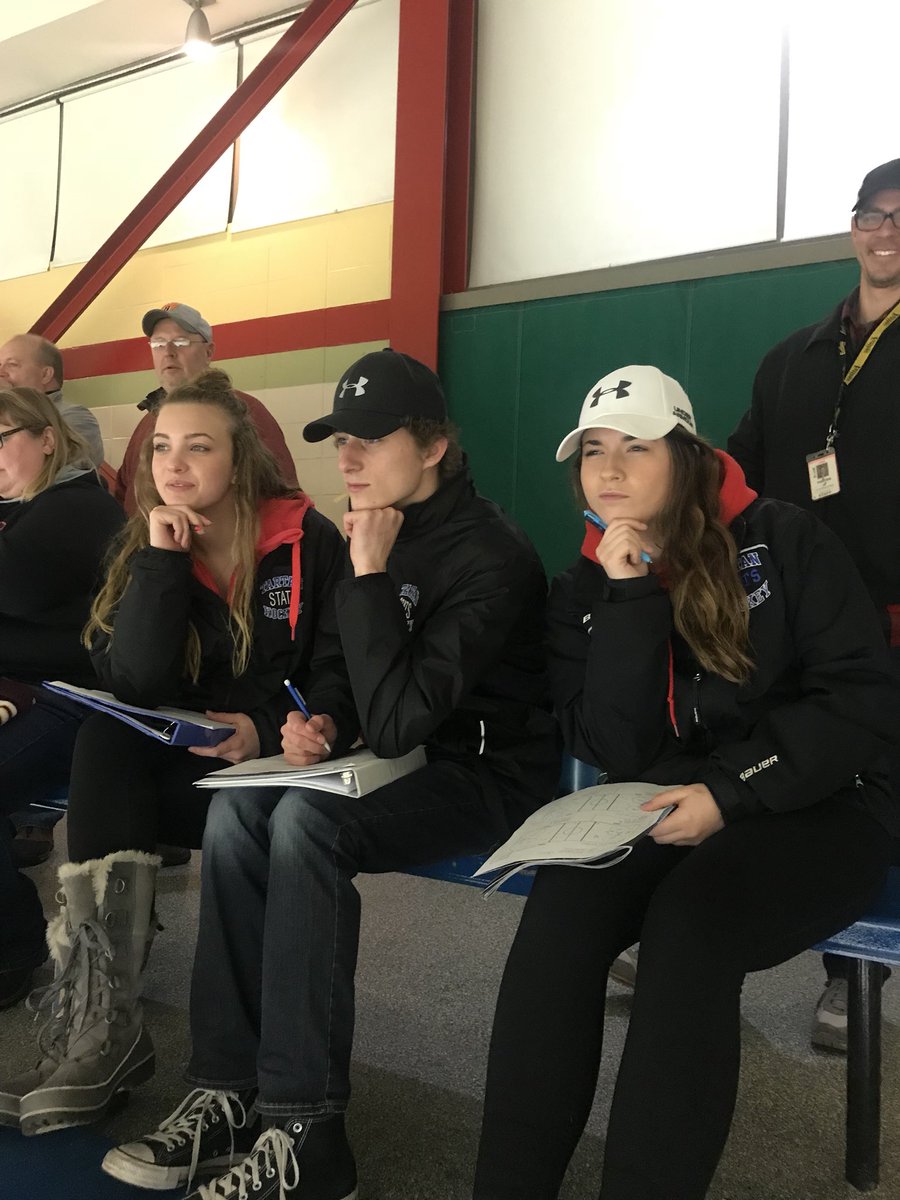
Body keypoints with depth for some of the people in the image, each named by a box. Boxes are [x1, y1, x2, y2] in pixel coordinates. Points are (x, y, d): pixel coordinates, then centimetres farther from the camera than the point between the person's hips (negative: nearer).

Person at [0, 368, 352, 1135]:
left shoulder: (309, 541, -6)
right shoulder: (146, 546, 3)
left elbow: (339, 676, -8)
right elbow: (134, 685, -12)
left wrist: (268, 731, -26)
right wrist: (163, 559, -18)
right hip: (178, 762, 3)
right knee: (105, 742, -26)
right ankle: (98, 1027, -29)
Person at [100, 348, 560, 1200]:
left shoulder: (491, 556, -20)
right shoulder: (378, 534, 5)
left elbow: (397, 723, -27)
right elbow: (370, 708, 16)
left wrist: (370, 575, -25)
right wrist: (316, 723, -5)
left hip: (490, 774, -7)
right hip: (406, 764, 8)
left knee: (307, 819, -30)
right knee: (236, 812, -15)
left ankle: (303, 1131, -21)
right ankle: (228, 1089, -9)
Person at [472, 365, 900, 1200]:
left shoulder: (782, 541, -4)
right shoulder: (582, 590, 5)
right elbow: (610, 748, -6)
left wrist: (731, 793, -19)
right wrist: (628, 597, -15)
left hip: (813, 809, -2)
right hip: (660, 813, 3)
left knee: (685, 925, -32)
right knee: (558, 912, -26)